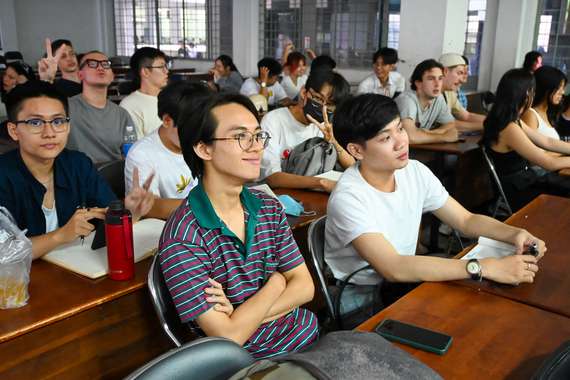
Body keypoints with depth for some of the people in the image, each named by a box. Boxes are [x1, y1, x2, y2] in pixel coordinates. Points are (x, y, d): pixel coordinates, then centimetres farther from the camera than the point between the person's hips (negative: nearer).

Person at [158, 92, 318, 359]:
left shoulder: (269, 207, 3)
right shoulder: (181, 240, -17)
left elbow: (304, 286, 3)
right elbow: (228, 336, -17)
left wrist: (243, 315, -12)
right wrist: (277, 282, -5)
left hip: (311, 336, 6)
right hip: (257, 359, -6)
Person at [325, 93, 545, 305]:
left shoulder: (416, 172, -4)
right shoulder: (349, 198, -26)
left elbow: (466, 220, 3)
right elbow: (393, 268, -34)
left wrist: (514, 234, -17)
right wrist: (484, 268, -36)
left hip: (404, 278, 6)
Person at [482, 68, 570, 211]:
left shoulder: (514, 120, 5)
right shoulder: (510, 129, -26)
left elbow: (547, 142, 12)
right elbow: (550, 164, -21)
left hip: (526, 178, 9)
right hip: (517, 192, -9)